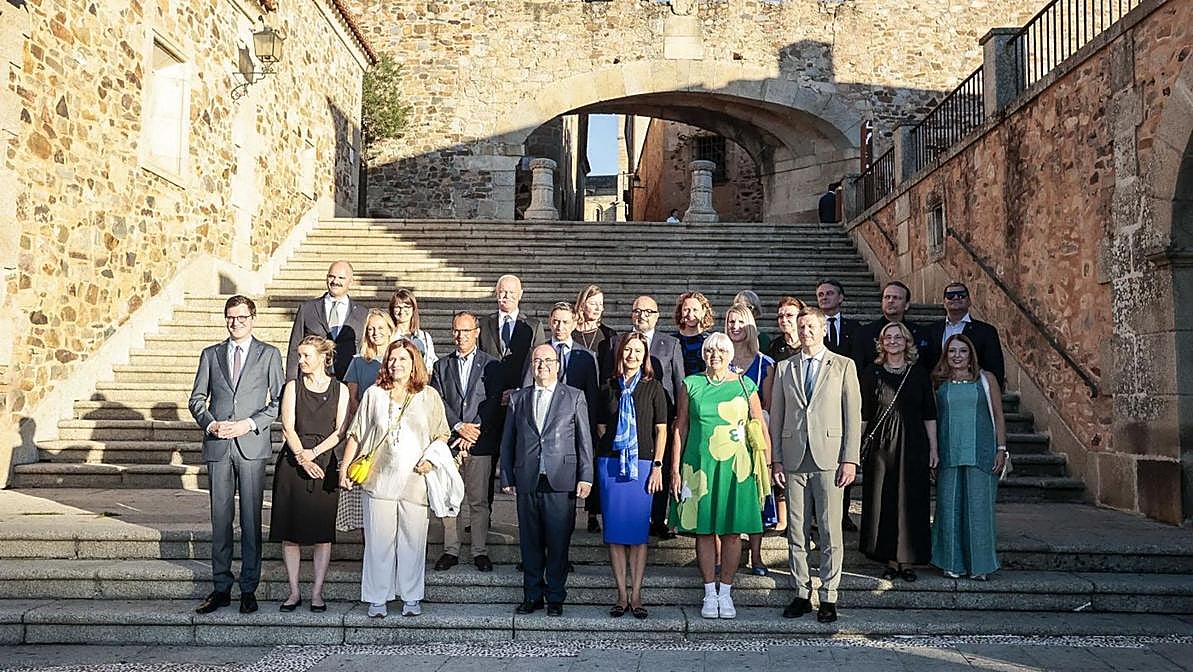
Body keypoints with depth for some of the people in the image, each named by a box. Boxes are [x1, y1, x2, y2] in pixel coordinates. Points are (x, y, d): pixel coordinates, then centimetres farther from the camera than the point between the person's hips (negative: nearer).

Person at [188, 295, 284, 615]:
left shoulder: (269, 354, 6)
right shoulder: (210, 354, 14)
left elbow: (280, 400, 2)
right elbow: (197, 399, 13)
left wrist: (250, 424, -10)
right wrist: (210, 424, -5)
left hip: (252, 445, -2)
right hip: (218, 446, 2)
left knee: (251, 520, 1)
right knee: (220, 519, 6)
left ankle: (249, 589, 9)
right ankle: (221, 588, 15)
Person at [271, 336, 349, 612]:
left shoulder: (340, 389, 5)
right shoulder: (293, 387, 7)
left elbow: (340, 430, 0)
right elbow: (288, 427, -1)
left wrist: (314, 452, -12)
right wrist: (302, 457, -14)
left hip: (325, 464, -1)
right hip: (292, 462, 1)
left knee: (322, 531, 1)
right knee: (290, 530, 3)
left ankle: (317, 592, 10)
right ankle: (294, 592, 14)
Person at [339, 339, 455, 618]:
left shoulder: (429, 396, 8)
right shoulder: (374, 394, 10)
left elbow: (442, 435, 11)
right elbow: (356, 434, 11)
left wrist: (432, 459, -6)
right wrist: (345, 468, 6)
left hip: (415, 481, 0)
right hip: (378, 480, 0)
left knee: (413, 540, 3)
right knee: (379, 540, 2)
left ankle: (411, 598, 16)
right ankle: (377, 599, 14)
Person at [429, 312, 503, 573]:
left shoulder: (491, 365, 5)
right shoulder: (442, 365, 12)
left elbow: (493, 403, -3)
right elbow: (437, 401, 3)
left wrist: (472, 434, -10)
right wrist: (459, 426, -11)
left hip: (480, 443, -2)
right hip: (448, 441, 2)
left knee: (479, 500, 2)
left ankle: (480, 551, 10)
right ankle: (450, 550, 15)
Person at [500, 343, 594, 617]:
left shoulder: (574, 397, 6)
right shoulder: (518, 398, 12)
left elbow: (584, 440, 3)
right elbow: (507, 441, 13)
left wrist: (586, 477, -3)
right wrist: (507, 477, 7)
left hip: (561, 482, -2)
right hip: (527, 482, 2)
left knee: (558, 543, 3)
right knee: (530, 543, 8)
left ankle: (555, 598, 16)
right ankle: (532, 596, 21)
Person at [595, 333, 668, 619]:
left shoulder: (653, 388, 5)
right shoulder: (608, 387, 10)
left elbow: (661, 430, 3)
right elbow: (601, 429, 12)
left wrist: (657, 466, -4)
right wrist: (603, 461, 5)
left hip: (642, 464, -2)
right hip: (610, 464, 2)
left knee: (639, 531, 0)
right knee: (615, 531, 3)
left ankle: (636, 596, 8)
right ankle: (621, 595, 11)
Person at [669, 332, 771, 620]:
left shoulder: (745, 385, 4)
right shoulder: (691, 384, 5)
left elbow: (761, 430, 5)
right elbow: (679, 428, 6)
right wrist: (675, 469, 2)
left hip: (735, 466, 0)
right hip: (699, 466, 0)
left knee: (732, 531, 3)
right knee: (704, 530, 4)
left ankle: (725, 592, 16)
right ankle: (710, 593, 16)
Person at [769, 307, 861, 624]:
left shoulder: (843, 366, 6)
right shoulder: (784, 368, 13)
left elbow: (853, 416, 2)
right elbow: (776, 416, 12)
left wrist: (850, 459, -6)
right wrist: (776, 459, 5)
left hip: (828, 458, -2)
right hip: (794, 460, 3)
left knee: (830, 532, 0)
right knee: (796, 532, 7)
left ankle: (828, 597, 10)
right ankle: (801, 594, 17)